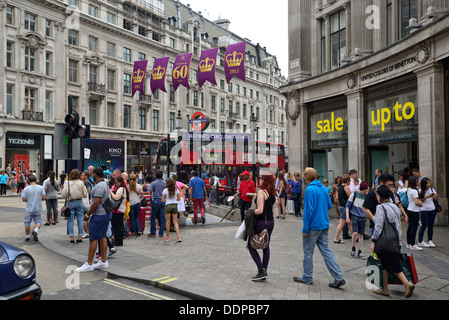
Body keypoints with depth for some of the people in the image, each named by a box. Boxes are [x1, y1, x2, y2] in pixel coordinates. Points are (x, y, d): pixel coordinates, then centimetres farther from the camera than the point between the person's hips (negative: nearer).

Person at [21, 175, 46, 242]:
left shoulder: (26, 189, -8)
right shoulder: (41, 188, -4)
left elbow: (23, 199, -8)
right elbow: (44, 197, -6)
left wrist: (28, 199, 12)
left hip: (29, 209, -1)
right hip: (38, 209, 1)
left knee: (27, 223, 14)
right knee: (38, 221, 12)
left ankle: (27, 237, 22)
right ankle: (35, 231, -16)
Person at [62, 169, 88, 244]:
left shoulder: (68, 183, -8)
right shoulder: (81, 183, -4)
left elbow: (63, 195, -10)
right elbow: (85, 195, 1)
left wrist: (68, 196, 11)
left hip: (71, 202, -1)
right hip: (79, 202, 1)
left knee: (70, 220, 6)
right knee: (80, 219, 8)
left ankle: (71, 238, 6)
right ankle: (80, 237, 10)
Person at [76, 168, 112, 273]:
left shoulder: (99, 186, -18)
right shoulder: (105, 184, 13)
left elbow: (96, 203, -23)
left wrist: (87, 214, -13)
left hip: (99, 215, -10)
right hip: (107, 213, 10)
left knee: (93, 239, -3)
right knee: (102, 237, 13)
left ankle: (89, 264, 4)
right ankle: (104, 261, 19)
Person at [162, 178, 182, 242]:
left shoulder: (165, 190, -6)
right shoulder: (176, 190, 0)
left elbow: (162, 200, -5)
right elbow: (179, 199, 5)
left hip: (168, 205, -2)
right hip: (175, 205, 2)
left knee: (167, 222, 9)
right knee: (175, 222, 5)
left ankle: (167, 237, 16)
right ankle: (178, 236, -5)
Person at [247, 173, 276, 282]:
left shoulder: (261, 192, -17)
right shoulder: (273, 194, 7)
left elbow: (260, 210, -23)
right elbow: (272, 211, 12)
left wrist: (251, 212, -6)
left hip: (261, 222, -8)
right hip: (271, 222, 8)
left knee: (251, 246, 6)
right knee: (266, 246, 13)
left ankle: (261, 270, 0)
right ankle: (264, 273, 18)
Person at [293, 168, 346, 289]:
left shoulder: (310, 189, -17)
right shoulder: (323, 188, 7)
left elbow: (308, 210, -19)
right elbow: (329, 205, 15)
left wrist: (305, 228, -15)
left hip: (313, 226, -7)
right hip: (324, 225, 7)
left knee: (308, 252, 7)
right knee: (325, 250, 11)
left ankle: (307, 278, 20)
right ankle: (338, 278, 8)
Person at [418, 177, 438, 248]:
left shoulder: (432, 190, 5)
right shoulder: (421, 191, -5)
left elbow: (436, 200, 4)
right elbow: (420, 200, -9)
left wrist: (436, 196, -17)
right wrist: (427, 197, -19)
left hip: (432, 210, 4)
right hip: (424, 210, -4)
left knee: (431, 225, 6)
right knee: (424, 225, -3)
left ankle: (430, 240, 16)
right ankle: (420, 241, 5)